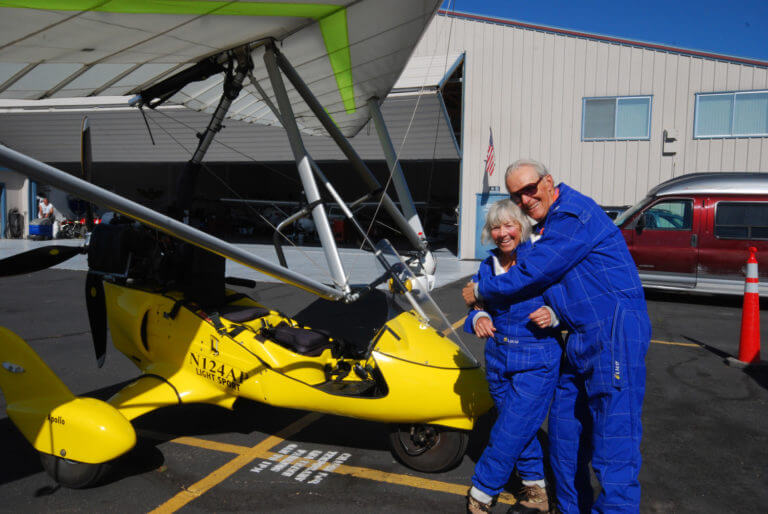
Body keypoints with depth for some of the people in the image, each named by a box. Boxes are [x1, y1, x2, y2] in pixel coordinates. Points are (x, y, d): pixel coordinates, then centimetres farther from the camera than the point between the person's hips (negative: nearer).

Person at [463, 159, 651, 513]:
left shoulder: (574, 214, -15)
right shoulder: (546, 224, 17)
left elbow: (532, 275, -16)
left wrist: (479, 291, -2)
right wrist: (482, 313, 13)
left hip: (616, 332, -10)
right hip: (579, 339, 10)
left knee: (613, 439, -8)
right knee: (564, 432, 15)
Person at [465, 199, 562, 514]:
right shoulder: (487, 267, 5)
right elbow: (477, 308, 7)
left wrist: (552, 315, -25)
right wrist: (478, 318, -15)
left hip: (536, 361, -5)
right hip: (498, 359, 6)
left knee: (509, 432, -2)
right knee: (521, 428, 17)